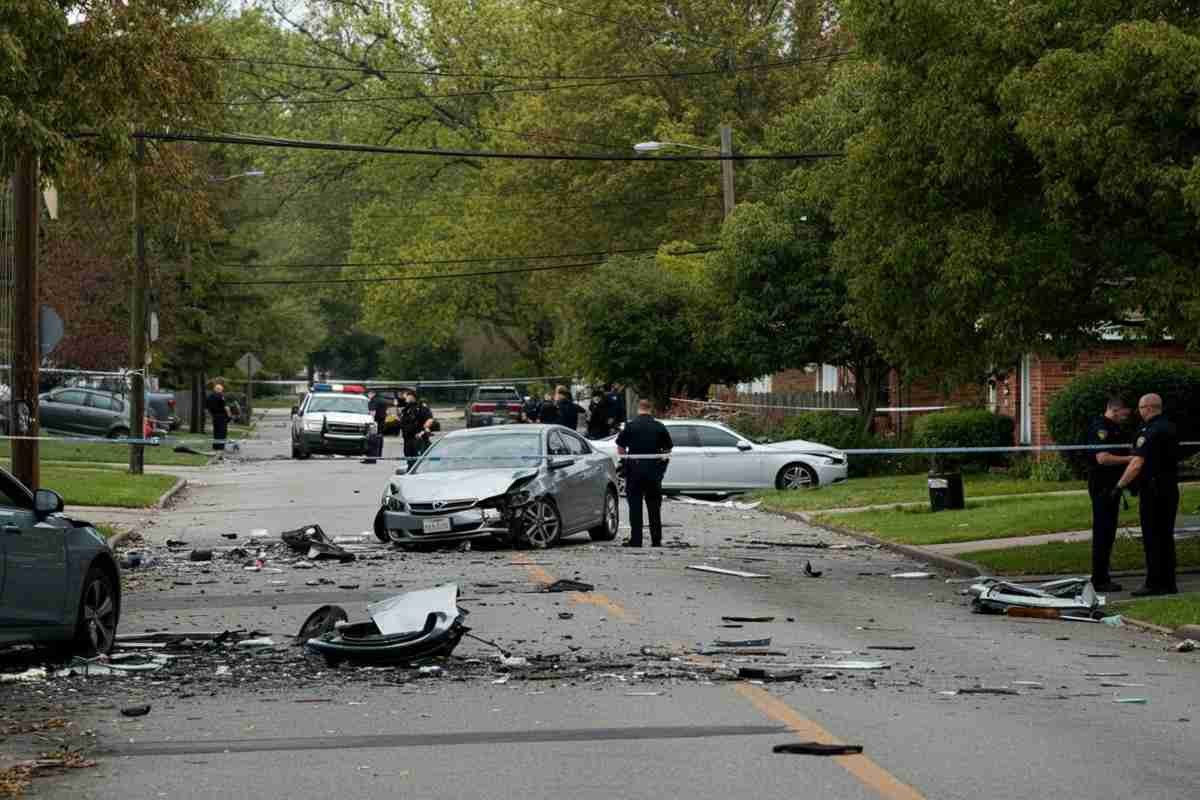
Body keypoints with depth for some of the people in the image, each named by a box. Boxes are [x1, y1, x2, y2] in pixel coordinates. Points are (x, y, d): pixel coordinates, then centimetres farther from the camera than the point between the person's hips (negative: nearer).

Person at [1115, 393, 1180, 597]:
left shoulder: (1149, 432, -16)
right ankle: (1168, 583, 16)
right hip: (1171, 488, 9)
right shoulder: (1169, 428, 13)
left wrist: (1120, 486, -15)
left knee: (1152, 539, -4)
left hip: (1153, 490, -9)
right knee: (1166, 537, 13)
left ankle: (1154, 584, -5)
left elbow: (1137, 464, -22)